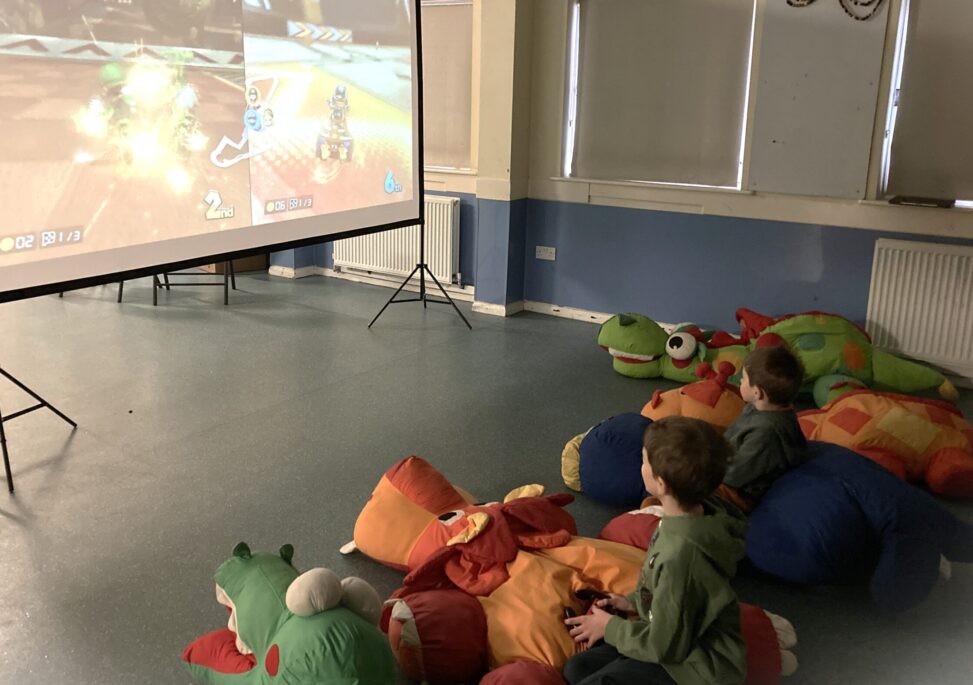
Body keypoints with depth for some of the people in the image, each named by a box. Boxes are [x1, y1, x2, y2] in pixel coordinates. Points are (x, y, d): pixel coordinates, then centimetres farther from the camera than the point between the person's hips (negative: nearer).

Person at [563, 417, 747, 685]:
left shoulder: (680, 555, -34)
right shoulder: (697, 512, -9)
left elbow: (665, 647, -21)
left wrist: (610, 628, -7)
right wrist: (634, 602, 4)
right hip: (684, 639, 8)